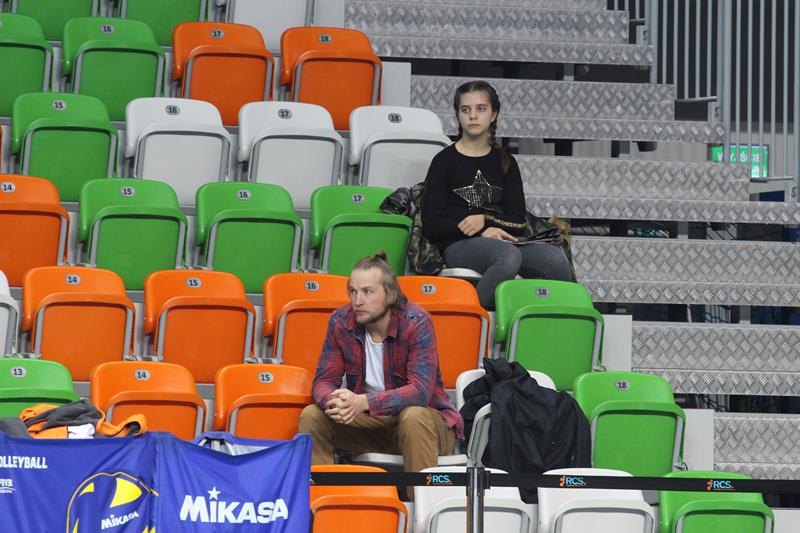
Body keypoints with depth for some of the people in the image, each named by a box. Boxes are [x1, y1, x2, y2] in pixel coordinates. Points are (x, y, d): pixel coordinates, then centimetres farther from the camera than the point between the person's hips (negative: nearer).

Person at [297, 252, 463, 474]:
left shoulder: (416, 322, -20)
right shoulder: (340, 322, -6)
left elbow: (420, 391, -28)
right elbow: (324, 381, -5)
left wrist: (363, 402, -42)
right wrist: (334, 402, -32)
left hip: (425, 417, -4)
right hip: (368, 422, 4)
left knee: (413, 418, -37)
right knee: (312, 416, -17)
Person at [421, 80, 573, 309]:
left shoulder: (505, 163, 20)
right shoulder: (445, 161, 9)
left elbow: (517, 222, 12)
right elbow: (431, 224, 1)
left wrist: (485, 220, -9)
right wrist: (481, 233, -11)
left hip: (502, 241, 4)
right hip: (459, 245, -4)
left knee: (554, 257, -28)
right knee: (508, 256, -39)